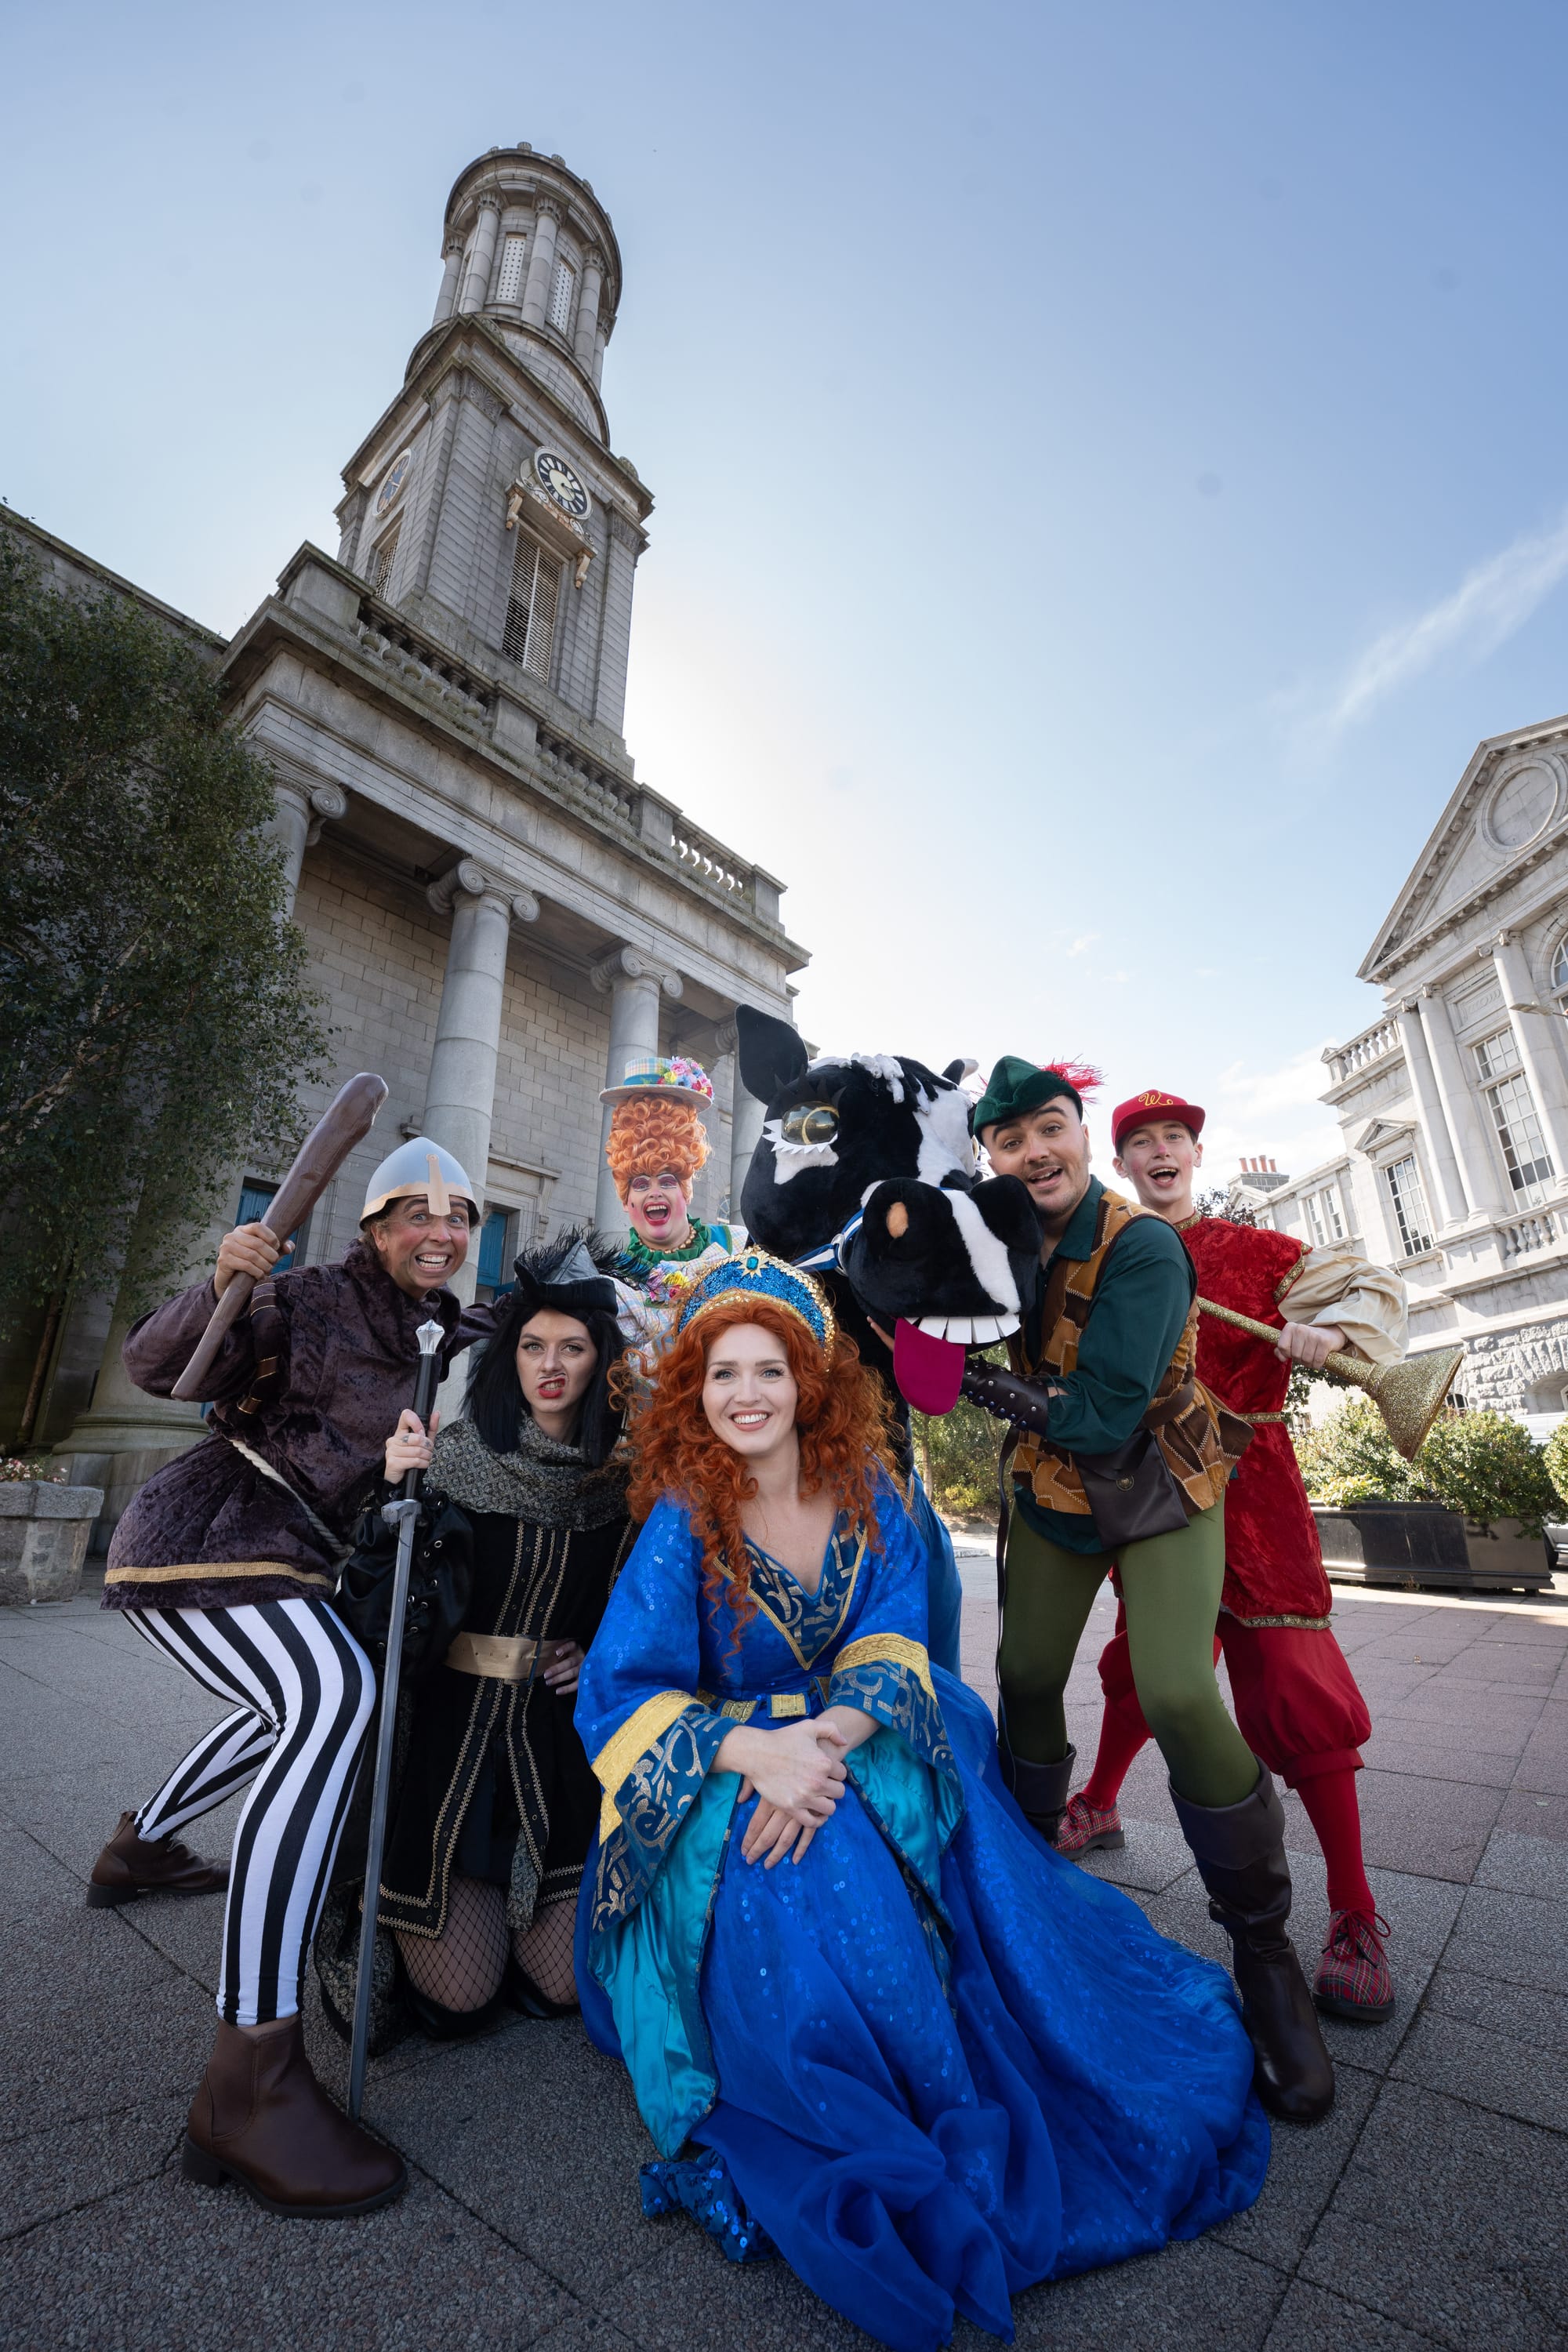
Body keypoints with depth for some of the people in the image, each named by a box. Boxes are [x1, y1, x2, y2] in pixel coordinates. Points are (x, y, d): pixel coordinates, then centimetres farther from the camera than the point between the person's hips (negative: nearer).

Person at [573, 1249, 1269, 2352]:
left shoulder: (865, 1496, -5)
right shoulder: (682, 1522, -14)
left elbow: (894, 1644, -10)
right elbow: (619, 1702, -16)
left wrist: (832, 1737, -30)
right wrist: (758, 1750, -33)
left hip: (858, 1750, 4)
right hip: (729, 1772, -3)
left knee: (958, 1825, -19)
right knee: (808, 1877, -29)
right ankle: (887, 2171, -11)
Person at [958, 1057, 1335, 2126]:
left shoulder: (1143, 1249, -26)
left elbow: (1102, 1416, -30)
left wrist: (987, 1380, -23)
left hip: (1161, 1489, -4)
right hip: (1051, 1493, 5)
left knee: (1179, 1698, -18)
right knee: (1026, 1677, 6)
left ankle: (1264, 1946, 8)